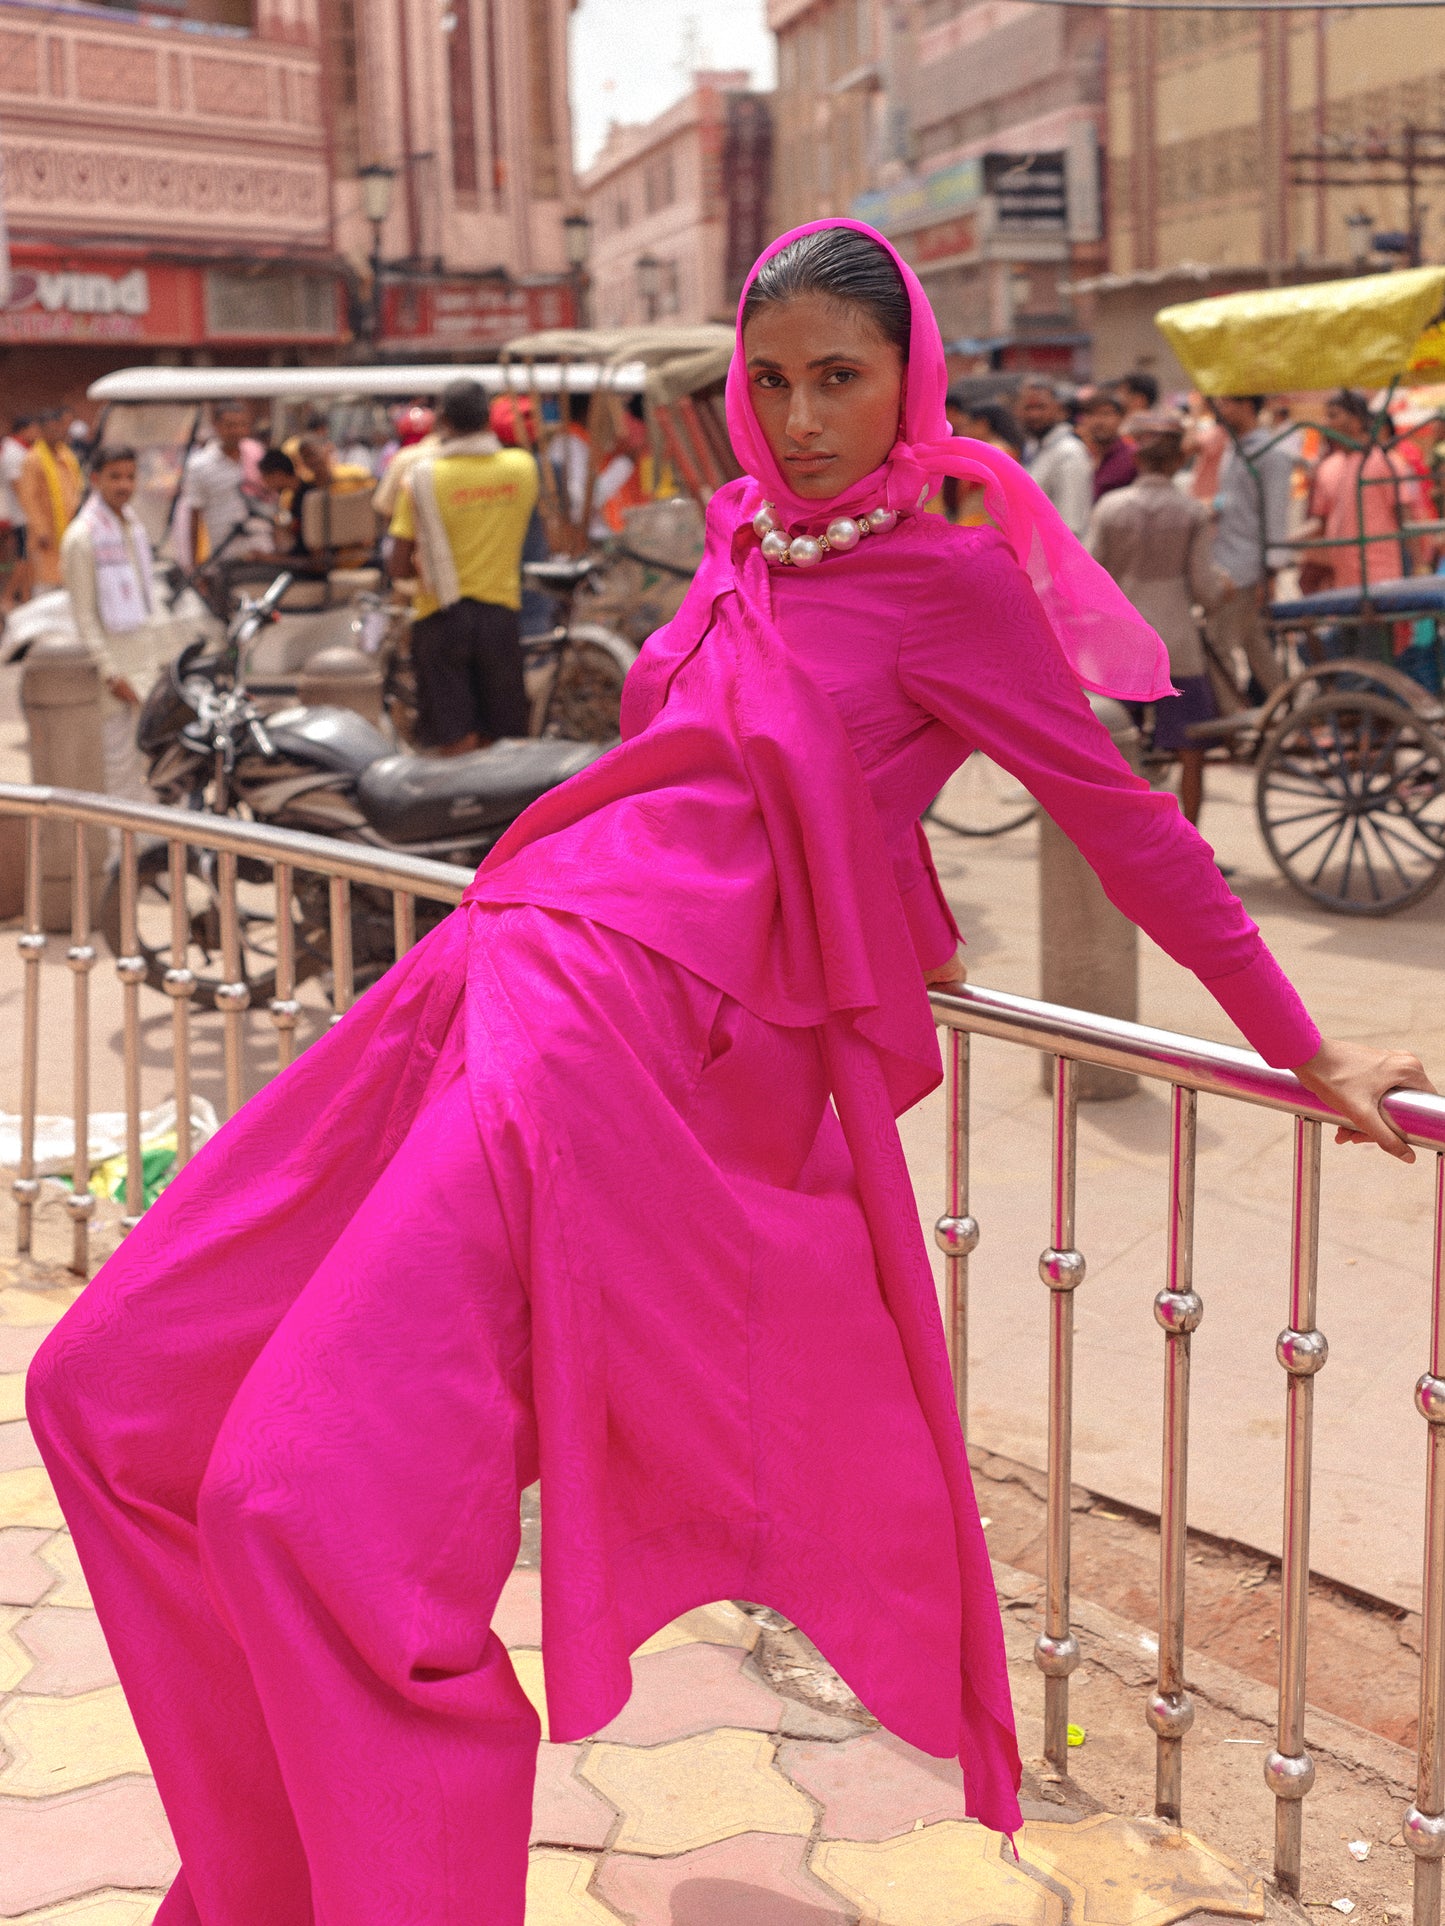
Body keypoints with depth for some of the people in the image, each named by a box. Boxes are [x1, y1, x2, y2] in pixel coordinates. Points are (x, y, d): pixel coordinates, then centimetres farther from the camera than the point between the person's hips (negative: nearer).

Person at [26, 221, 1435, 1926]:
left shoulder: (950, 582, 1)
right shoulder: (740, 547, 19)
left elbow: (1125, 819, 4)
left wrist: (1306, 1053, 8)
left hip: (637, 1033, -8)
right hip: (493, 974, 8)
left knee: (312, 1495, -20)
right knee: (109, 1389, 5)